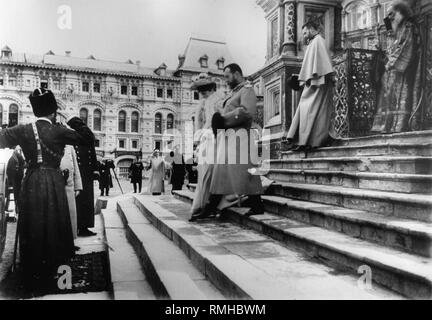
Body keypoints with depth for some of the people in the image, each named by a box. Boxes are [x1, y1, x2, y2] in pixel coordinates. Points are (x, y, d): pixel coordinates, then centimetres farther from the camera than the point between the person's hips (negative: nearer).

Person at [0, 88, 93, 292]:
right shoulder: (58, 131, -11)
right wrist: (70, 118, -1)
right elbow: (88, 137, -4)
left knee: (31, 231, 13)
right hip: (53, 184, -3)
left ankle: (31, 280, 24)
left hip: (30, 184, 3)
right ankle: (47, 278, 18)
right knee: (52, 229, 10)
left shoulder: (24, 130, -1)